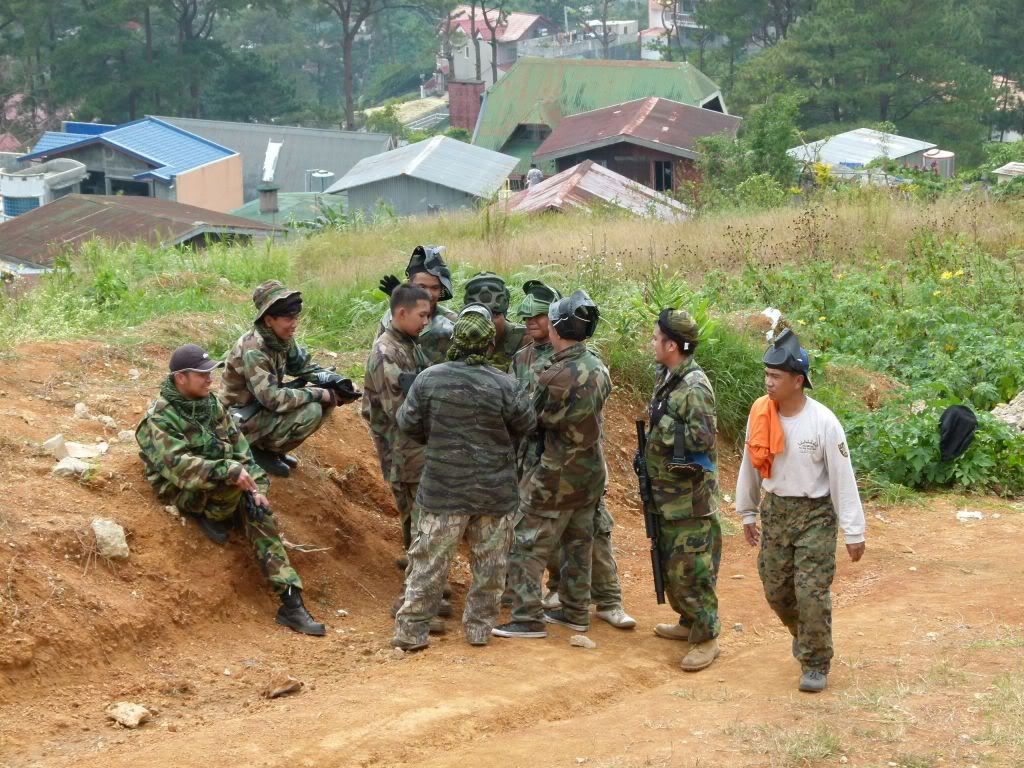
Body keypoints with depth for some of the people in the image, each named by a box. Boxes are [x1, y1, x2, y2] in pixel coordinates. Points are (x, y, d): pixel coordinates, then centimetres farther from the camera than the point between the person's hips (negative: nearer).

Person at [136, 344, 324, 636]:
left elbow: (239, 446, 6)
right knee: (233, 471, -33)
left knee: (260, 513, -18)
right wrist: (229, 471, -38)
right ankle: (213, 520, -6)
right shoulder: (160, 419, -16)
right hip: (183, 494, -6)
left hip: (222, 491, 6)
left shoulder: (210, 403, 6)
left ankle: (291, 602, -19)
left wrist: (255, 488, -7)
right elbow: (179, 466, -28)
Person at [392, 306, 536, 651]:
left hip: (443, 489, 1)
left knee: (429, 562, 7)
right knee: (489, 563, 14)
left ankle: (410, 631, 9)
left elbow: (408, 423, 0)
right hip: (494, 491, 0)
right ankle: (479, 628, 20)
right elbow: (526, 426, 0)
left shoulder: (429, 379, -11)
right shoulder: (504, 384, -13)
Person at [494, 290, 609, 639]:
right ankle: (575, 611, 26)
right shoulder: (599, 367, -1)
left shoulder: (555, 378, -24)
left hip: (557, 477, -7)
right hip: (591, 473, 7)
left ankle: (528, 619, 3)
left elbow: (532, 421, -11)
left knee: (528, 547, 3)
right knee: (579, 543, 18)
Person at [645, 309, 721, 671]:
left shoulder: (694, 387, -19)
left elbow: (703, 437, -25)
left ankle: (706, 638, 2)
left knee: (690, 568, -6)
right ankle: (689, 622, 32)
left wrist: (661, 424, -20)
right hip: (666, 494, 10)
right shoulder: (666, 378, 10)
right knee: (669, 562, 19)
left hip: (690, 497, -10)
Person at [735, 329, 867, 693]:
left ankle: (815, 664, 12)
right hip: (774, 511, 4)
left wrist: (854, 532, -12)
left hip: (815, 515, -4)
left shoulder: (823, 421, -18)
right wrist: (747, 513, 14)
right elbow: (751, 465, 8)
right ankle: (802, 632, 42)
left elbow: (843, 477, -13)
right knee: (775, 589, 12)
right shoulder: (760, 415, -6)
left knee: (812, 593, -6)